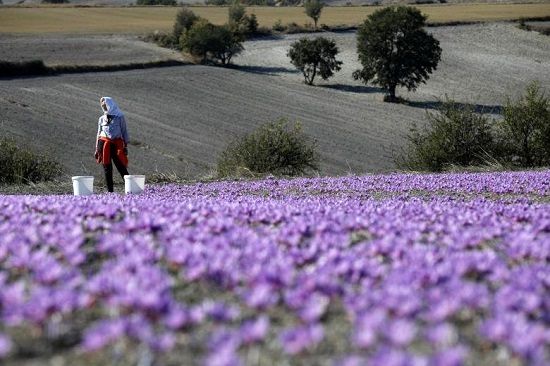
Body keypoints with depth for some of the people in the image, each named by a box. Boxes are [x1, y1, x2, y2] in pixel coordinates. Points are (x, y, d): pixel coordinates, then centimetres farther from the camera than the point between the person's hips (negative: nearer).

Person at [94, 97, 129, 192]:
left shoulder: (119, 117, 3)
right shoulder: (102, 118, 13)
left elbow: (124, 132, 5)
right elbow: (99, 134, 17)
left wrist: (125, 146, -1)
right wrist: (97, 149, 13)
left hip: (117, 144, -3)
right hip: (104, 145, 3)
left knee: (121, 167, -10)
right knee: (107, 169, 1)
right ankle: (110, 191, 4)